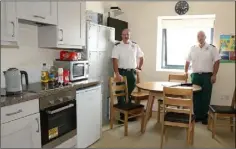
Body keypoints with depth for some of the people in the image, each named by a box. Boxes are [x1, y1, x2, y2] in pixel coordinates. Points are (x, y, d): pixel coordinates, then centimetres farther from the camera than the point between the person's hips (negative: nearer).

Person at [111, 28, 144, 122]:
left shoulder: (135, 45, 7)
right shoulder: (117, 46, -6)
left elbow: (141, 57, 19)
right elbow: (115, 60, -16)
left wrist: (139, 67, 10)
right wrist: (117, 74, -27)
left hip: (132, 72, 4)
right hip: (122, 72, -3)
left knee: (131, 94, 11)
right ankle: (122, 115, 12)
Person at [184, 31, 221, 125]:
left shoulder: (212, 48, -1)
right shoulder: (193, 48, 8)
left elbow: (216, 61, -2)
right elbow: (188, 61, 15)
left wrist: (214, 75, -7)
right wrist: (186, 72, 9)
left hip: (207, 76, -2)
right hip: (195, 75, 3)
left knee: (206, 97, 2)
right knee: (195, 96, 5)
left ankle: (204, 117, 14)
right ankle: (197, 116, 15)